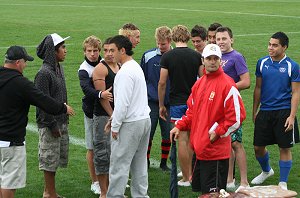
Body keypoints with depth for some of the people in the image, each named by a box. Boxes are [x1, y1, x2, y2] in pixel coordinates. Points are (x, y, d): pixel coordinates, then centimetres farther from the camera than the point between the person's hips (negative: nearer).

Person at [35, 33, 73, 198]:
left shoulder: (59, 69, 10)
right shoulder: (44, 73, -18)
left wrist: (65, 119, 14)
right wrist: (52, 125, -18)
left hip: (61, 122, 9)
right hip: (49, 124, -9)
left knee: (59, 157, 15)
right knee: (50, 159, 1)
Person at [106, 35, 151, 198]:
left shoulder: (125, 72, -17)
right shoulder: (136, 67, 13)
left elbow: (123, 102, -21)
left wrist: (115, 126, -13)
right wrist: (114, 119, 17)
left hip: (130, 124, -10)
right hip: (144, 119, 10)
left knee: (119, 164, -4)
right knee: (139, 164, 14)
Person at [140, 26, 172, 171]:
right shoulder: (148, 56, -1)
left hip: (169, 102, 0)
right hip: (151, 101, 0)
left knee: (168, 135, 5)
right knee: (147, 134, 1)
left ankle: (164, 162, 19)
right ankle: (145, 161, 16)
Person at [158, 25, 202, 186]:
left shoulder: (167, 56, -6)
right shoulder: (196, 56, 0)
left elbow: (162, 83, -5)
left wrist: (161, 105, 4)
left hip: (177, 102, -2)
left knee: (182, 140, 0)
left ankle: (186, 178, 4)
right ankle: (190, 172, 17)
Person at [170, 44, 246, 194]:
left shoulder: (227, 84, -11)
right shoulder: (199, 83, 13)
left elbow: (237, 115, -15)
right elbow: (191, 110, 22)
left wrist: (218, 132, -13)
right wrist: (179, 126, 9)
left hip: (216, 152, -8)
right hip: (199, 148, 8)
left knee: (213, 191, -3)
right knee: (202, 189, 17)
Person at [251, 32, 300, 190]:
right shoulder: (262, 63, 4)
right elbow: (258, 88, 11)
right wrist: (254, 111, 10)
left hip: (284, 112, -3)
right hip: (264, 111, 4)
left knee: (285, 148, 3)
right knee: (258, 146, 8)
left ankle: (283, 183, 15)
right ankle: (266, 171, 37)